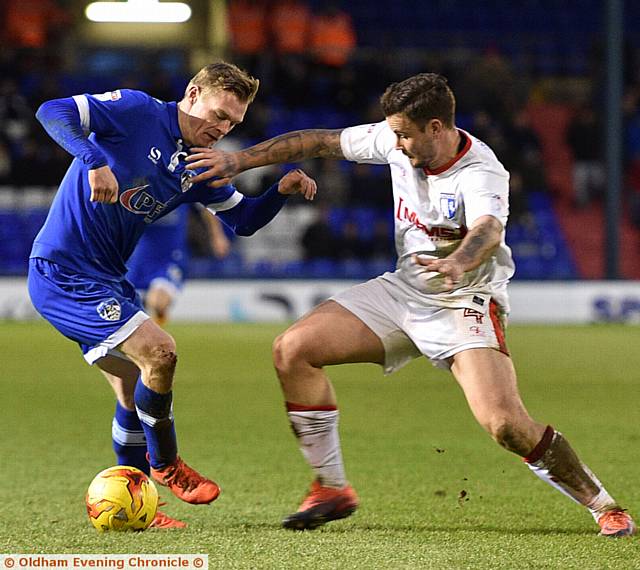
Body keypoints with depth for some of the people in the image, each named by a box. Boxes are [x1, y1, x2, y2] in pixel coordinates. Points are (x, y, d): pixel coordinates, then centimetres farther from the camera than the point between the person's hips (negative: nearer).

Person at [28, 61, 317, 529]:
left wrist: (282, 191, -3)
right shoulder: (136, 112, -13)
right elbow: (53, 112, -21)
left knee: (134, 389, 12)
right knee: (159, 352, -18)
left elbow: (243, 220, 17)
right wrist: (95, 163, -36)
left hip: (107, 279, 9)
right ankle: (165, 464, 4)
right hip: (62, 273, -9)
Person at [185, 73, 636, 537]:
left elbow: (488, 232, -44)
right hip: (403, 290, 7)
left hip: (466, 303, -7)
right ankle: (332, 489, 6)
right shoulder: (397, 142, -6)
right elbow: (320, 142, 6)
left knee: (504, 423, -26)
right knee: (292, 350, -6)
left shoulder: (481, 172, -24)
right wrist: (238, 161, 5)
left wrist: (457, 263, -67)